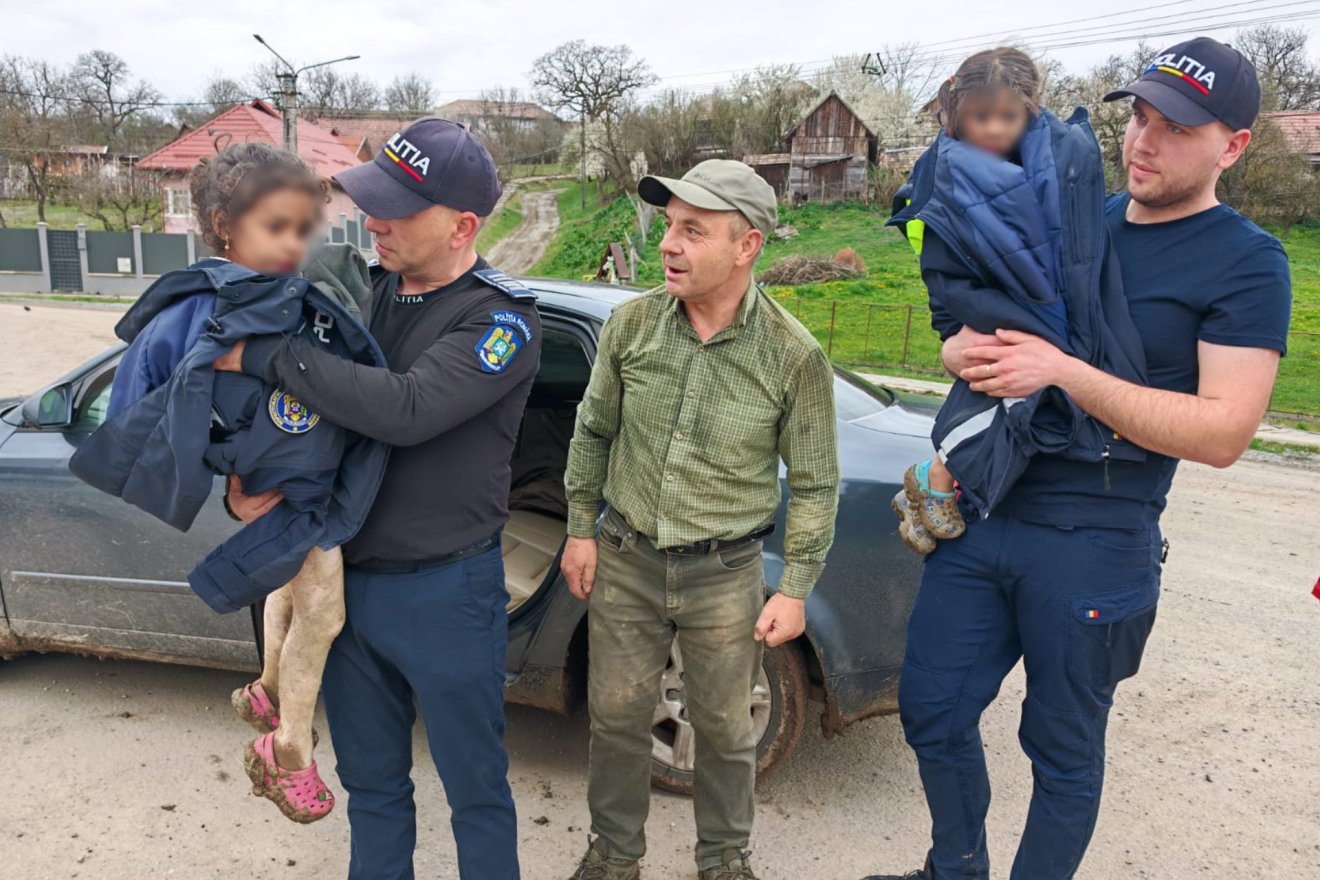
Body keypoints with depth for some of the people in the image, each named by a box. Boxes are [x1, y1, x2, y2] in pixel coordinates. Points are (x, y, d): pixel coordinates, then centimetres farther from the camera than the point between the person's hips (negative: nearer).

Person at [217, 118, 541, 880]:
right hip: (348, 579, 6)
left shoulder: (502, 318, -15)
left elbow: (406, 410, -31)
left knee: (475, 787, 13)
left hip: (444, 593, -5)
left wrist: (265, 354, -25)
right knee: (371, 781, 23)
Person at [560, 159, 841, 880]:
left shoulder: (794, 356, -14)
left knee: (723, 727, 15)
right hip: (625, 560, 2)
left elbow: (815, 484, -5)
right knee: (616, 714, 15)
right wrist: (581, 529, 6)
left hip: (726, 575, -2)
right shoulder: (633, 323, -7)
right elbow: (593, 429, 6)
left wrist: (796, 590, -6)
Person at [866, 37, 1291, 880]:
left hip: (1093, 547, -5)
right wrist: (964, 349, -9)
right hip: (980, 516, 6)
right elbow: (968, 339, 16)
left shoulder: (1246, 262, -7)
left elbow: (1223, 432, -17)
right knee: (933, 712, 13)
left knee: (1063, 748, 12)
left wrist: (1062, 370, -23)